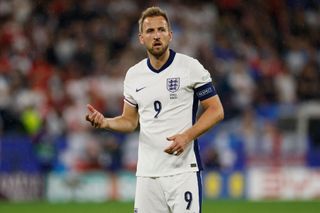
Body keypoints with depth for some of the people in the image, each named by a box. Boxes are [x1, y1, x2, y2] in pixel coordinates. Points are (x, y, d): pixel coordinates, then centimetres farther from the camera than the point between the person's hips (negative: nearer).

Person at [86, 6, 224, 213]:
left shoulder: (190, 67, -2)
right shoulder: (133, 75, 11)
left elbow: (216, 110, -2)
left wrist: (187, 136, -16)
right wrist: (105, 122, -2)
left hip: (183, 170, -4)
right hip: (147, 172, 4)